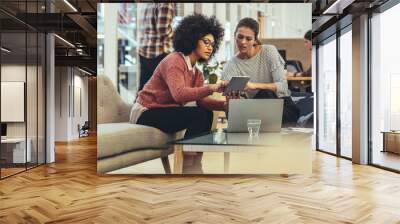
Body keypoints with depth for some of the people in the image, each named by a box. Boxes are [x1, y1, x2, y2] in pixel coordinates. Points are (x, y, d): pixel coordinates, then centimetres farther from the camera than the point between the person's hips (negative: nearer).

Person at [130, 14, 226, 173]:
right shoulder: (175, 60, -16)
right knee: (199, 115, -22)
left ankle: (194, 165, -5)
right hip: (145, 112, -8)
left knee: (207, 114, -7)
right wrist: (211, 88, -42)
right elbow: (179, 94, -33)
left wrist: (224, 104, -24)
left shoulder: (197, 73, 10)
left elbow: (202, 101, -6)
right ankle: (188, 167, -13)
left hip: (164, 112, 8)